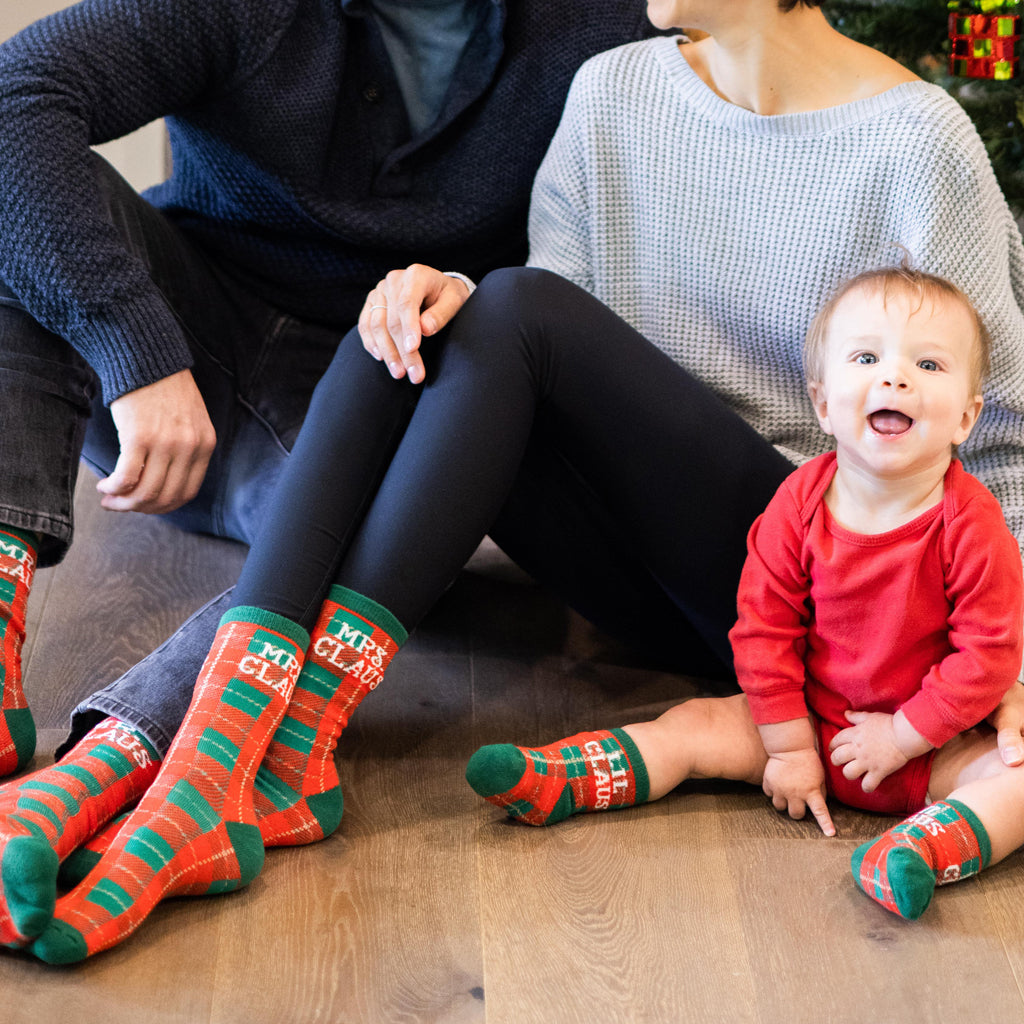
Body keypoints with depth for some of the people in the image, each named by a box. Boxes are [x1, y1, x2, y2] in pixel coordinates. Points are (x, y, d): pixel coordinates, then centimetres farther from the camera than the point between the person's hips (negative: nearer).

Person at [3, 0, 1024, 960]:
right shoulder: (613, 89, 8)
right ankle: (129, 742, -34)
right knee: (401, 338, -20)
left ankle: (291, 740, -32)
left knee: (520, 307, -25)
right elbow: (565, 377, 7)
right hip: (654, 579, 5)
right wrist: (449, 295, -14)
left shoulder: (915, 140, -7)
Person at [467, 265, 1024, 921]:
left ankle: (925, 849, -51)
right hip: (813, 720, 3)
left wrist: (902, 735, -18)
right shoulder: (800, 504, -12)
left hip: (935, 744, -3)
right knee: (694, 726, -6)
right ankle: (552, 783, -8)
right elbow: (765, 628, -5)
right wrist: (788, 745, -6)